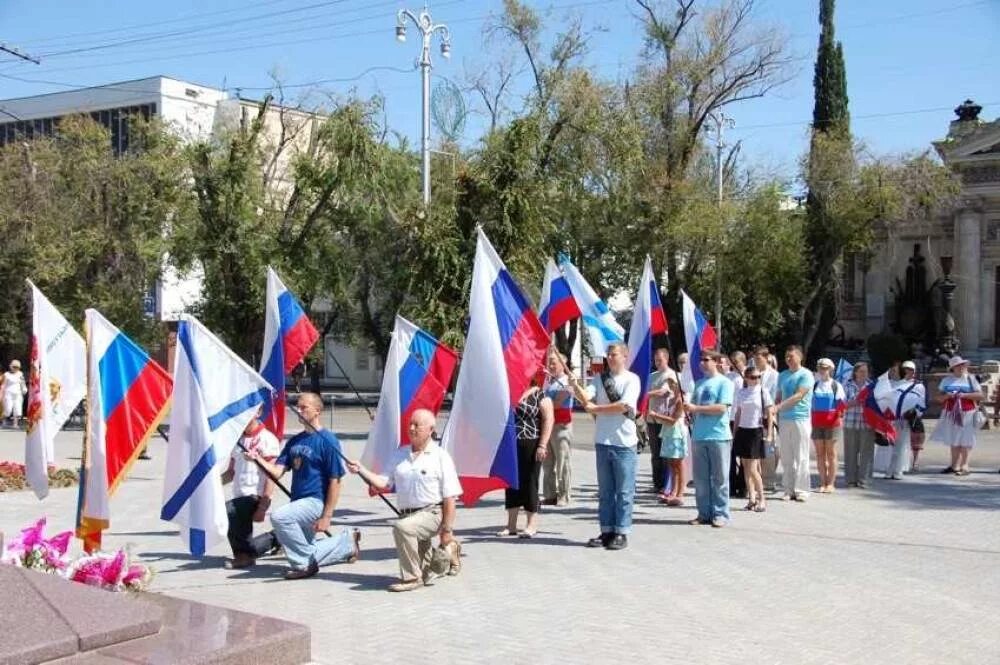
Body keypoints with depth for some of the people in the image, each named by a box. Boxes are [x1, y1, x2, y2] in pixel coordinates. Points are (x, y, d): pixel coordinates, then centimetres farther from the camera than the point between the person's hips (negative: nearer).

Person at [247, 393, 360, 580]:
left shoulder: (327, 441, -11)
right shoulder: (295, 440, 10)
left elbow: (335, 481, -14)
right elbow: (277, 471, 4)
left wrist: (326, 516, -18)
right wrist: (259, 459, -15)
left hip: (316, 501, -8)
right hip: (299, 503, 8)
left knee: (279, 517, -30)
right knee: (309, 554, 13)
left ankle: (303, 564, -15)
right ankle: (347, 541, 33)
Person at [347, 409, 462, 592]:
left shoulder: (440, 456, -6)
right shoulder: (401, 454, 11)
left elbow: (450, 498, -7)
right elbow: (386, 484, 7)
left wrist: (447, 530, -10)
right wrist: (361, 470, -6)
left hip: (431, 513, -6)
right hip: (407, 514, 6)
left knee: (401, 527, -35)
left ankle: (411, 577, -20)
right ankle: (448, 552, 40)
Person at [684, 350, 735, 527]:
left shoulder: (724, 382, -2)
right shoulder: (699, 383, 17)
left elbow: (722, 408, -13)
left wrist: (696, 408, -14)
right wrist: (685, 405, -2)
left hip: (719, 437, -6)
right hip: (698, 436, 6)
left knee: (719, 477, 0)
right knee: (700, 478, 7)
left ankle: (720, 514, 5)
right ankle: (704, 513, 13)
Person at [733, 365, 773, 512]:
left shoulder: (763, 392, -3)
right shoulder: (741, 392, 7)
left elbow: (769, 414, -1)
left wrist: (769, 433, -7)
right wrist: (734, 433, 12)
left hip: (756, 431, -4)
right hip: (743, 430, 4)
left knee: (752, 469, -9)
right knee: (746, 467, 5)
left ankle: (761, 499, 2)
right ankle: (751, 498, 12)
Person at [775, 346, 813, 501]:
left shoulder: (806, 375, -4)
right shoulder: (782, 375, 14)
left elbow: (798, 396, -15)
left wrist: (778, 407, -22)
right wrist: (776, 418, 10)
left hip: (801, 420, -5)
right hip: (784, 420, 5)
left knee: (801, 457, -2)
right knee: (786, 458, 4)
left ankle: (801, 490, 0)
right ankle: (789, 490, 8)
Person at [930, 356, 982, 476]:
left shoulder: (970, 379, 3)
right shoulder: (947, 380, 11)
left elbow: (980, 395, -3)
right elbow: (939, 398, 10)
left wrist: (965, 395, -15)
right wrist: (946, 396, -11)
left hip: (966, 413, -4)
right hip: (950, 413, 4)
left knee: (965, 440, -6)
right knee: (953, 440, 8)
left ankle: (964, 466, -3)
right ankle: (954, 465, 16)